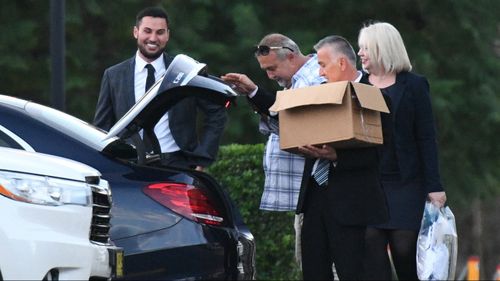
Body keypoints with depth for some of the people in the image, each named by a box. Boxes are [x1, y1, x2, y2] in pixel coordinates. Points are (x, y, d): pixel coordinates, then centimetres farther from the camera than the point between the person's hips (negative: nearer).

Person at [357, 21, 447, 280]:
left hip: (405, 185, -3)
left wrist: (434, 186, -8)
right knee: (371, 257, -4)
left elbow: (426, 139, -2)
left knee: (405, 248, -3)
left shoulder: (413, 86, 1)